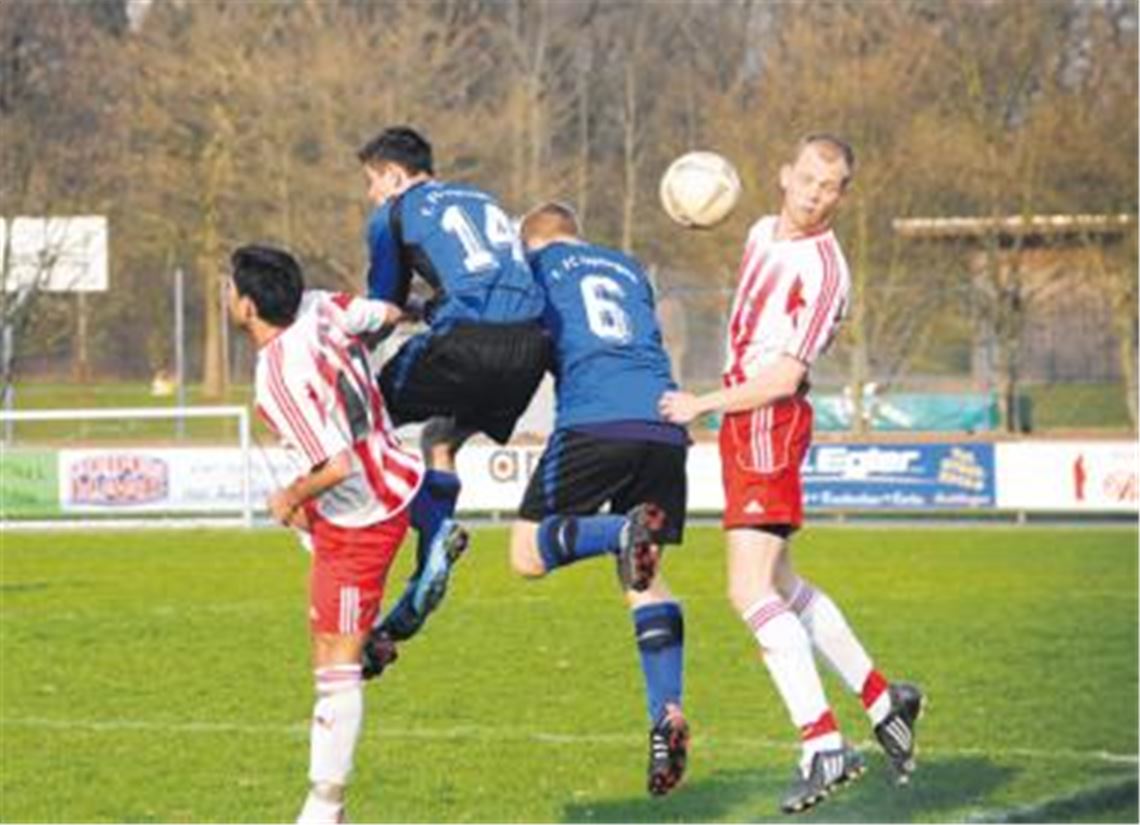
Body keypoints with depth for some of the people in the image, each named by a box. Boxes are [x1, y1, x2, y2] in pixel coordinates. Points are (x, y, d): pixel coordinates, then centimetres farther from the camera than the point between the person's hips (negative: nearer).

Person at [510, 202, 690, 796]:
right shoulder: (630, 270, 30)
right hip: (664, 426, 5)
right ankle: (666, 713, -5)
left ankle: (625, 532, -28)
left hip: (593, 422, -5)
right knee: (645, 580, 12)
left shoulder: (538, 263, 16)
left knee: (529, 553, 1)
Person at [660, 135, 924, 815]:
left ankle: (823, 747, -18)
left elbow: (785, 377, -18)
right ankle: (882, 700, 25)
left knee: (751, 589, -16)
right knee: (781, 586, 16)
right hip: (743, 420, 9)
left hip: (770, 426, -9)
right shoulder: (763, 232, 11)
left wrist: (703, 405, -11)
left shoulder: (823, 270, -16)